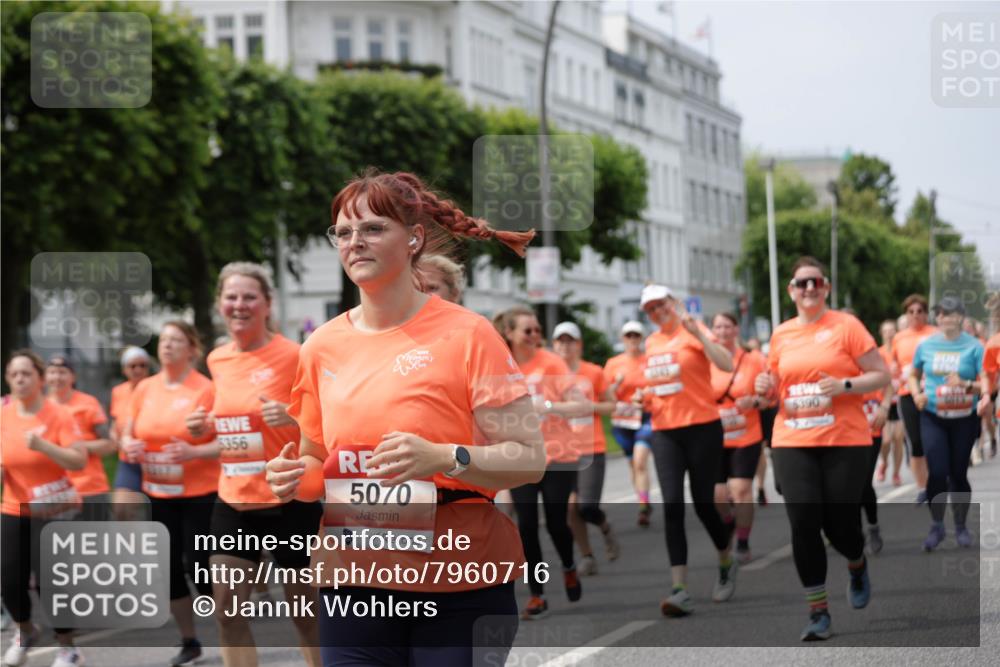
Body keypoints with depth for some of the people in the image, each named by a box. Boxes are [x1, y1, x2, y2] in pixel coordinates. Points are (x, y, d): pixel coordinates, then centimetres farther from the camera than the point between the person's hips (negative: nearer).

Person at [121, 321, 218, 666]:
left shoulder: (206, 389, -11)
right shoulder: (145, 389, 4)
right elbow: (128, 434, 15)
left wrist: (194, 451, -27)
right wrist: (129, 446, -8)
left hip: (200, 494, -5)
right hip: (159, 493, 5)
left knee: (199, 566, -5)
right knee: (169, 566, 8)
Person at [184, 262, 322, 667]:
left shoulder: (292, 356, -11)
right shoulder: (217, 360, 7)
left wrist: (290, 419, -25)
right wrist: (206, 427, 3)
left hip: (290, 502, -5)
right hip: (233, 502, 6)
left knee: (306, 612, 6)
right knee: (227, 610, 1)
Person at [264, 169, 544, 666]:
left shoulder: (466, 334, -6)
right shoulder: (322, 347, 7)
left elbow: (529, 458, -9)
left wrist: (446, 458, -25)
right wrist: (294, 480, -2)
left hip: (460, 592, -3)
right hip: (354, 585, 4)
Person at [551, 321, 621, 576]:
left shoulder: (594, 372, -1)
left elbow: (611, 405, 7)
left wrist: (592, 406, -12)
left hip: (592, 449, -2)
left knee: (587, 507, -11)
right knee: (571, 506, -4)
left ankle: (606, 528, 23)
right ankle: (587, 557, 12)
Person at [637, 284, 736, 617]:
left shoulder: (693, 332, -5)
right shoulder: (651, 343, 13)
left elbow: (727, 364, -21)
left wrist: (697, 332, -26)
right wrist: (646, 396, 8)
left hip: (701, 427, -4)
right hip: (664, 431, 5)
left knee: (703, 504, 2)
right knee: (672, 505, -8)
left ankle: (726, 563, 32)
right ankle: (680, 590, -13)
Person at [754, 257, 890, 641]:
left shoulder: (845, 325, -2)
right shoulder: (781, 334, 10)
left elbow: (881, 375, -2)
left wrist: (845, 385, -18)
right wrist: (766, 387, 1)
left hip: (844, 442, -3)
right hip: (792, 443, 3)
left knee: (839, 525, 0)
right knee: (803, 525, -7)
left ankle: (857, 566, 37)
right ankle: (818, 612, 3)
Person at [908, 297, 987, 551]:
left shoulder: (973, 346, -3)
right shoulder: (926, 345, 5)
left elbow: (985, 382, -7)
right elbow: (914, 375, 19)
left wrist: (966, 385, -26)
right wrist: (916, 394, 1)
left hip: (964, 417, -1)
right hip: (932, 416, 1)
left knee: (958, 473, 4)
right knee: (937, 472, -9)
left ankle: (961, 526, 21)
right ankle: (936, 526, 7)